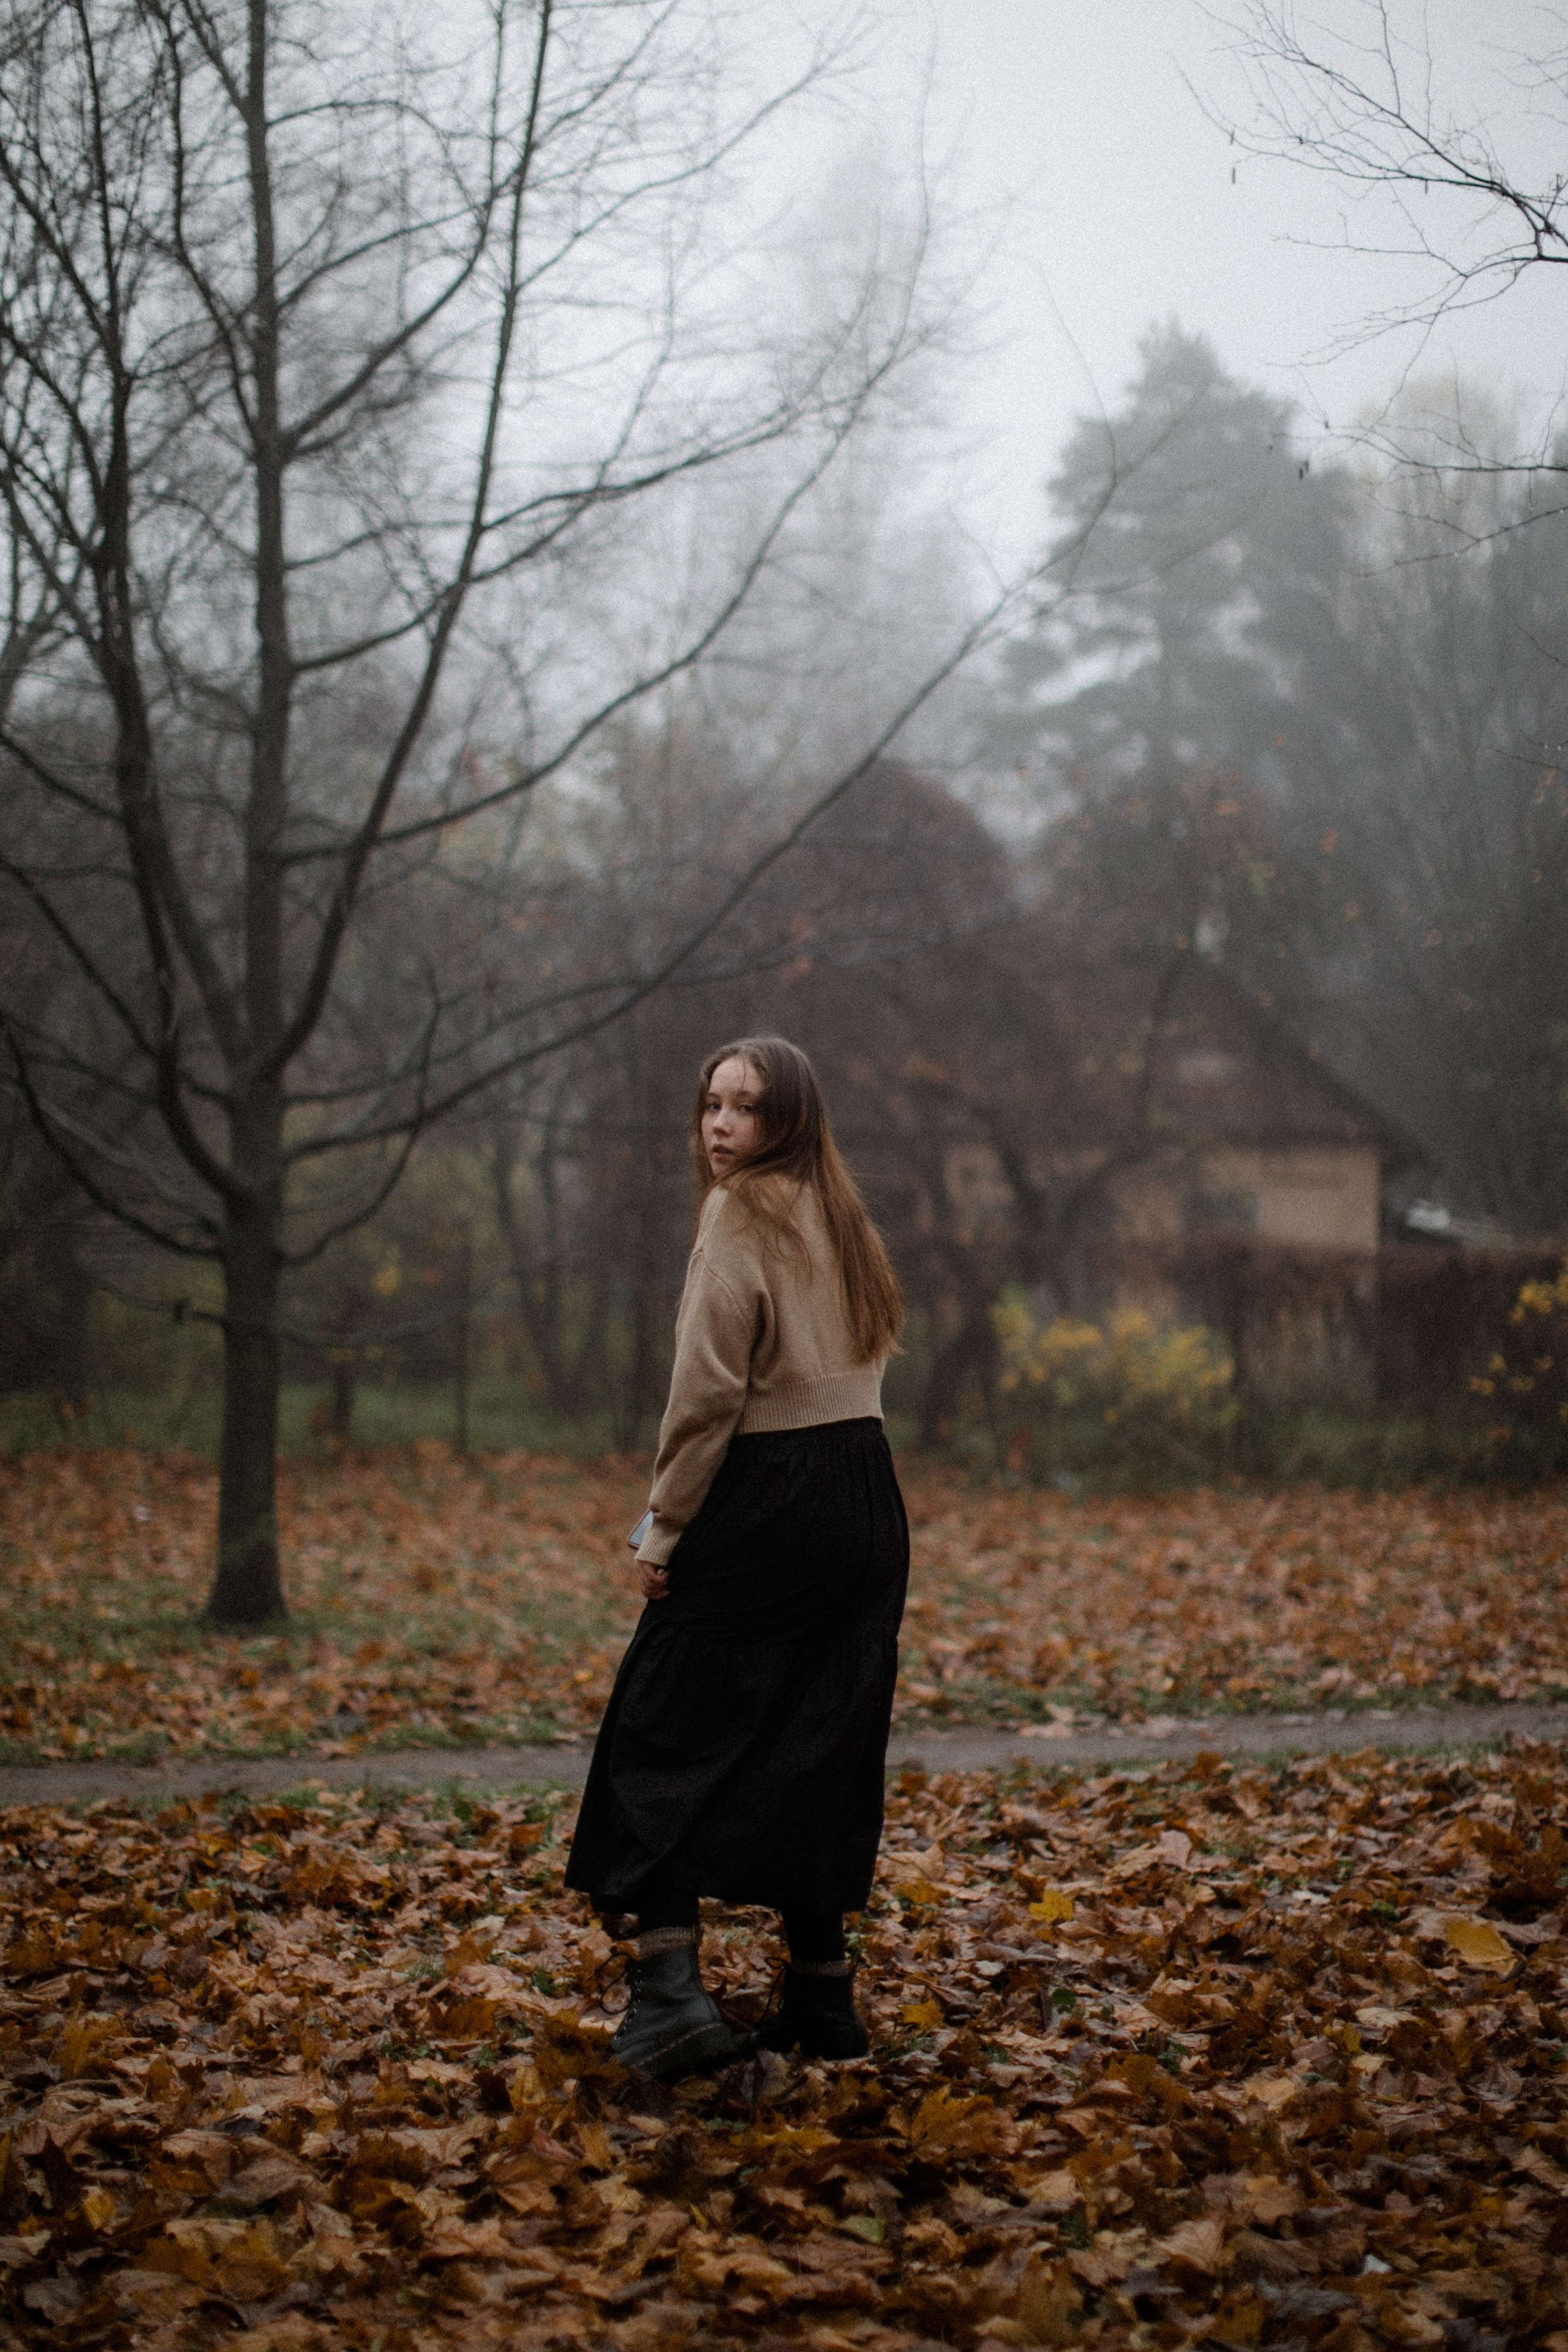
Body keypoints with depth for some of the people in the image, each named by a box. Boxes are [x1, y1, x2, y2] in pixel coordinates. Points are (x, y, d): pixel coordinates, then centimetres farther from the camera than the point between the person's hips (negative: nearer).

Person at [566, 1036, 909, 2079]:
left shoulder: (743, 1213, -9)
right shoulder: (839, 1214, 16)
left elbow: (710, 1388, -15)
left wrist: (665, 1525, -9)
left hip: (768, 1503, -8)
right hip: (867, 1504, 8)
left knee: (666, 1732, -2)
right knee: (821, 1747, 13)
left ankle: (671, 1984, -13)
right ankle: (822, 1996, 17)